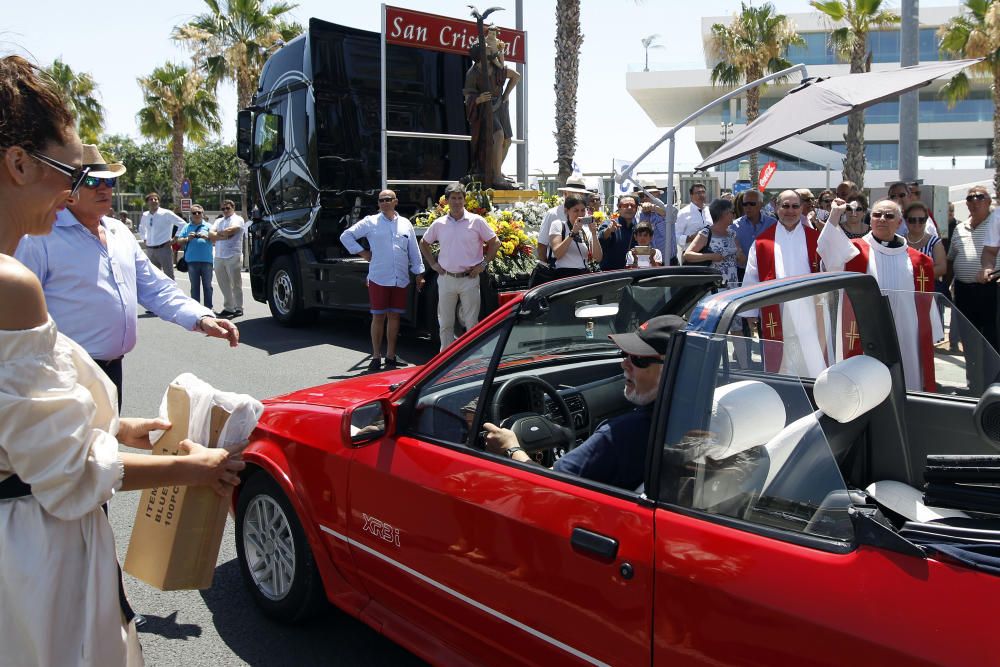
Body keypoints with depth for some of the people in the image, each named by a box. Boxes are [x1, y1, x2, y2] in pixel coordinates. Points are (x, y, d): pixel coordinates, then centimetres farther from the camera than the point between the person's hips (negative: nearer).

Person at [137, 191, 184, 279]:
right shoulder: (145, 216, 9)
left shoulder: (166, 214, -7)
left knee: (169, 276, -3)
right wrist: (144, 239, 16)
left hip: (164, 248, -5)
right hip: (150, 250, 5)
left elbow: (182, 224, -7)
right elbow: (141, 228, 30)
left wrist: (174, 239, -7)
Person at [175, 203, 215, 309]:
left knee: (207, 285, 4)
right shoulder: (187, 227, 12)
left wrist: (205, 236, -18)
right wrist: (187, 239, -10)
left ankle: (208, 308, 10)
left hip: (206, 260, -1)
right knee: (194, 286, 7)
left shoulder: (208, 226, 10)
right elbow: (179, 241, 9)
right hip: (192, 260, 1)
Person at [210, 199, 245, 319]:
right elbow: (210, 235, 7)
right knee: (223, 285, 7)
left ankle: (238, 308, 0)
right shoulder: (218, 221, 21)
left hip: (233, 256, -6)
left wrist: (217, 234, 3)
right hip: (219, 256, 6)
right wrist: (224, 236, -10)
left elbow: (230, 230, -14)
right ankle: (228, 308, 13)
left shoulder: (237, 219, 3)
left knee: (236, 284, -4)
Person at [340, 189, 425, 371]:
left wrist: (419, 274, 10)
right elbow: (346, 236, 6)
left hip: (400, 279, 3)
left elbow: (414, 251, 13)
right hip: (379, 279, -3)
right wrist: (362, 253, 0)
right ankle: (376, 357, 8)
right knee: (378, 316, 0)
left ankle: (390, 356, 15)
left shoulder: (405, 223, 12)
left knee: (394, 316, 7)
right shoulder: (370, 222, 3)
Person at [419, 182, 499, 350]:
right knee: (445, 323, 9)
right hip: (446, 278, 3)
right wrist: (433, 264, 9)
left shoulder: (476, 221, -2)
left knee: (472, 323, 2)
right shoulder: (439, 224, 5)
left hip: (469, 279, -3)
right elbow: (424, 244, 19)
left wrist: (483, 264, -3)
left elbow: (495, 243, 4)